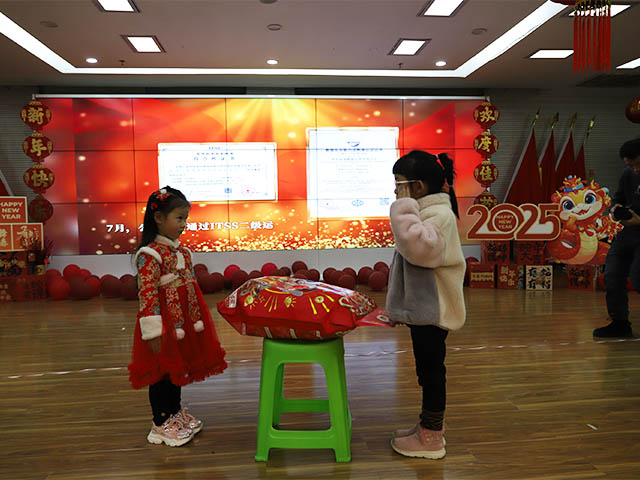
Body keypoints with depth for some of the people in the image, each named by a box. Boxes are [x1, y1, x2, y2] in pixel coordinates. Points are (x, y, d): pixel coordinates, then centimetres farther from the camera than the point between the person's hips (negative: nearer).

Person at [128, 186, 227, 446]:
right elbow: (147, 294, -22)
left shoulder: (182, 251, 8)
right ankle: (161, 424, 24)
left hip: (184, 321, 8)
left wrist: (197, 319, 17)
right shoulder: (150, 254, -18)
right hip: (164, 323, -8)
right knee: (161, 372, 7)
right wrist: (153, 332, -23)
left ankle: (175, 413, 38)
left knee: (177, 367, 20)